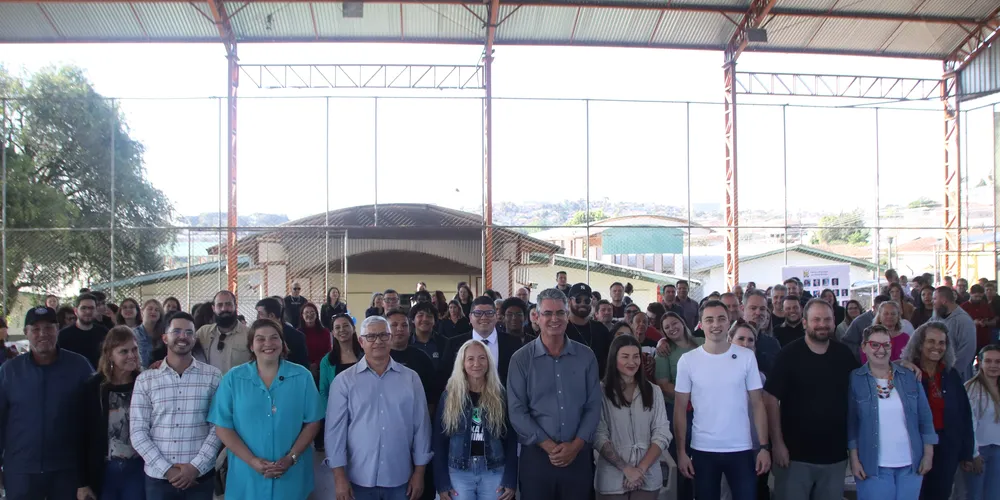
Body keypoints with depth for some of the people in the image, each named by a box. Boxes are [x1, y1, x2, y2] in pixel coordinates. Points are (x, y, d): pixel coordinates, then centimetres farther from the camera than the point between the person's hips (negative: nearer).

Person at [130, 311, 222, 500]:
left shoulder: (213, 376, 0)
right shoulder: (145, 380, 3)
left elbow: (218, 427, -2)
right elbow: (137, 432, 0)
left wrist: (196, 467, -11)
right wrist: (166, 469, -9)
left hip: (201, 476, -1)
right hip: (158, 477, 1)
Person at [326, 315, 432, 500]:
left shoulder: (411, 378, 1)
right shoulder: (344, 380, -2)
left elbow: (421, 425, 3)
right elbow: (336, 428, -3)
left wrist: (419, 472, 2)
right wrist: (339, 477, -7)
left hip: (400, 479, 1)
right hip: (359, 480, -1)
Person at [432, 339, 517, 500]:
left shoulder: (500, 395, 1)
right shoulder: (449, 395, 1)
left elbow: (511, 439, 2)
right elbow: (439, 441, 1)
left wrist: (511, 480, -5)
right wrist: (442, 483, -4)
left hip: (494, 472, 0)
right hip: (459, 472, 0)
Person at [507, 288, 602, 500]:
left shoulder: (586, 356, 5)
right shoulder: (521, 359, -1)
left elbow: (593, 407, 4)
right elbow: (517, 411, -5)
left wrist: (576, 445, -8)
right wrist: (549, 446, -12)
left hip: (578, 455, 2)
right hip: (536, 454, -1)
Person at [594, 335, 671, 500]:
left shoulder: (653, 392, 6)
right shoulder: (601, 392, -5)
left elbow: (662, 434, 1)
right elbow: (599, 437, -8)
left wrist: (641, 469, -10)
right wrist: (626, 469, -16)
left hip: (648, 479, 3)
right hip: (612, 480, -3)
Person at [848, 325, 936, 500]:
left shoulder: (908, 376, 4)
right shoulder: (854, 379, -3)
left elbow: (925, 418, 7)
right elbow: (850, 423, -3)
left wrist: (928, 454, 3)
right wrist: (854, 459, -6)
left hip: (911, 464, 3)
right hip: (874, 466, -3)